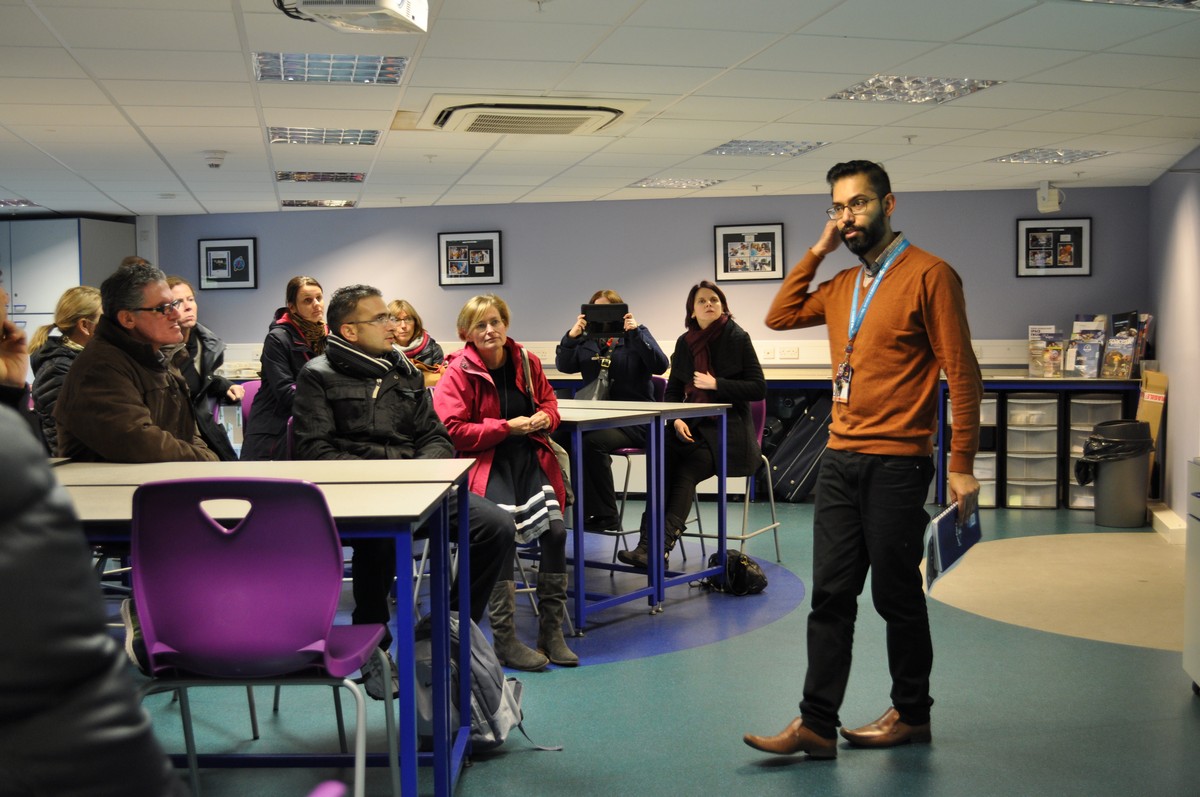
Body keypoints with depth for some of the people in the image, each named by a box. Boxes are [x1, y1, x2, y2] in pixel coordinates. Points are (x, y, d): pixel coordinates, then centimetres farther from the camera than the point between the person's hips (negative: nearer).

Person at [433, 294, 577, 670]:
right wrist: (507, 427, -14)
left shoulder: (527, 363, 11)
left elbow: (548, 400, 25)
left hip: (529, 456, 5)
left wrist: (545, 418, 0)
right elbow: (451, 431, -11)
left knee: (556, 528, -19)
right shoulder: (458, 372, -5)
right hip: (485, 462, -4)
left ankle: (552, 631, -5)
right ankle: (504, 639, -15)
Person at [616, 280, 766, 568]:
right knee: (662, 461, -27)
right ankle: (650, 543, -34)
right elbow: (673, 390, 14)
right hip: (692, 425, 4)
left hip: (728, 428, -4)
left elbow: (759, 388, -5)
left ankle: (659, 546, -34)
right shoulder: (685, 342, 12)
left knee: (686, 472, -28)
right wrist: (676, 419, -6)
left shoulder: (737, 338, -2)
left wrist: (716, 384, -14)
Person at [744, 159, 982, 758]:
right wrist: (816, 252, 12)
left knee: (896, 596, 5)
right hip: (839, 461, 7)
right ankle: (816, 724, 9)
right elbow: (779, 316, 20)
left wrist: (962, 464, -14)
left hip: (896, 464, -7)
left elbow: (961, 373, -10)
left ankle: (912, 714, 22)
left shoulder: (928, 275, -7)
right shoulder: (842, 285, 16)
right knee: (830, 595, 5)